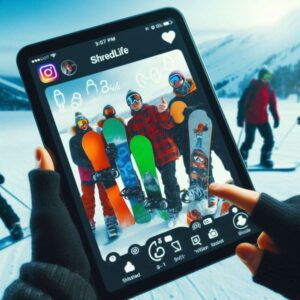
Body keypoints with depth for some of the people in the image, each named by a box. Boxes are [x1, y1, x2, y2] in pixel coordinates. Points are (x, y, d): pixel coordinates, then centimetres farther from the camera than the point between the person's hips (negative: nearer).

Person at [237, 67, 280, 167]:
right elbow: (242, 103, -10)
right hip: (250, 120, -5)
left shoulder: (270, 90, 7)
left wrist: (276, 118, 6)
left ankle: (265, 159, 16)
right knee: (249, 140, -7)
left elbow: (273, 105, 12)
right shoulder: (252, 88, -9)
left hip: (263, 120, 5)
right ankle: (242, 159, 9)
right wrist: (240, 118, -14)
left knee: (270, 140, 0)